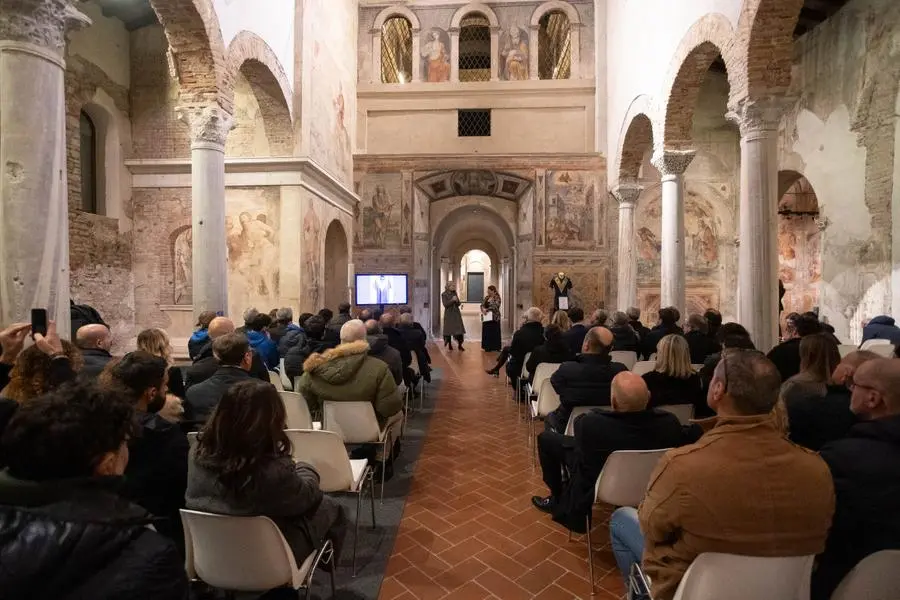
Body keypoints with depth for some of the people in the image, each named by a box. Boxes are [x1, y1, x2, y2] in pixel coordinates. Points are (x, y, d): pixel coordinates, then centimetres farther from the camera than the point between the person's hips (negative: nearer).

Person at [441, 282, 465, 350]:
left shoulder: (455, 293, 9)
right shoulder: (444, 294, -5)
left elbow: (458, 303, 10)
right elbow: (445, 304, -14)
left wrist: (457, 301, -11)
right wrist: (452, 300, -19)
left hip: (456, 313, 4)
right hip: (449, 314, -4)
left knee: (459, 329, -3)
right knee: (449, 329, 0)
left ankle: (460, 345, 2)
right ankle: (449, 345, 14)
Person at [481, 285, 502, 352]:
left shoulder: (497, 298, -7)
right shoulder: (486, 297, 13)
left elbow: (495, 306, -19)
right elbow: (482, 305, 7)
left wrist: (487, 310, -20)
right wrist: (483, 310, -14)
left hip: (494, 317, -6)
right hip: (486, 317, 6)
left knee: (494, 332, -1)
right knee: (486, 332, 6)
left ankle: (496, 347, 7)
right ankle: (488, 347, 14)